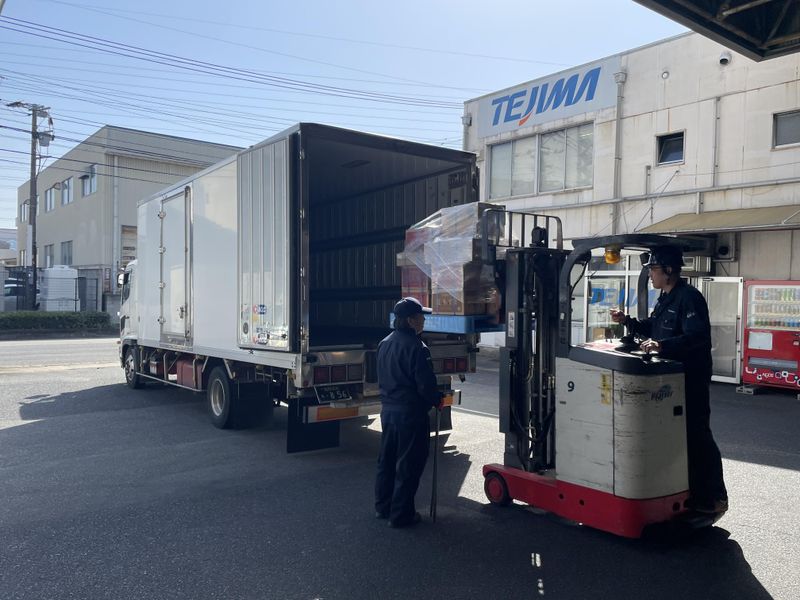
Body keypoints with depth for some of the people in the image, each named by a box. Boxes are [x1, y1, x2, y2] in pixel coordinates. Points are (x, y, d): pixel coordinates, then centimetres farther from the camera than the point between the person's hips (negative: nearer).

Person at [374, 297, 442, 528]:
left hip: (388, 410, 8)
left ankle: (383, 506, 31)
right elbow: (426, 384, -20)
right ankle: (400, 514, 11)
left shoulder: (384, 344, 8)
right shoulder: (416, 347, -20)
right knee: (408, 465, 3)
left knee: (386, 460, 19)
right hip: (410, 413, -8)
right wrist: (437, 400, -2)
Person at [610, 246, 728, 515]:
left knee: (696, 436, -4)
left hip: (691, 379, -10)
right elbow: (652, 329, 25)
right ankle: (693, 492, 30)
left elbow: (697, 336, -28)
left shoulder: (689, 297, -17)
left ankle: (713, 498, 7)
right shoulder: (665, 298, 14)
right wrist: (627, 321, 12)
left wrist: (662, 345, -36)